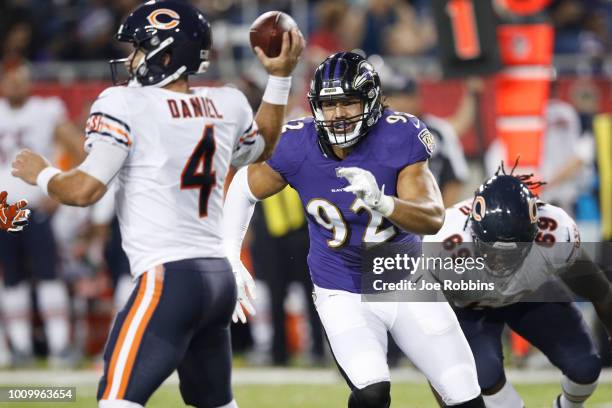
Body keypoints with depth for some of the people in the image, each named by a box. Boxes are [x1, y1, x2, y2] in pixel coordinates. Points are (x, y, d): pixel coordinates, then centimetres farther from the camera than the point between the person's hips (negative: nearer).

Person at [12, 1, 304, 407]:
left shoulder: (126, 105, -9)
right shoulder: (227, 106, 10)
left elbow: (84, 190, -12)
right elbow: (264, 146, 33)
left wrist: (42, 174, 7)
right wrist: (280, 77, 35)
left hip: (168, 279, -8)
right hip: (220, 278, 8)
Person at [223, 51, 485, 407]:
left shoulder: (398, 138, -20)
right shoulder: (298, 146, -16)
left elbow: (433, 218, -27)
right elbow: (243, 189, 3)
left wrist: (381, 202, -45)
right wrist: (230, 258, -3)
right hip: (345, 295, -1)